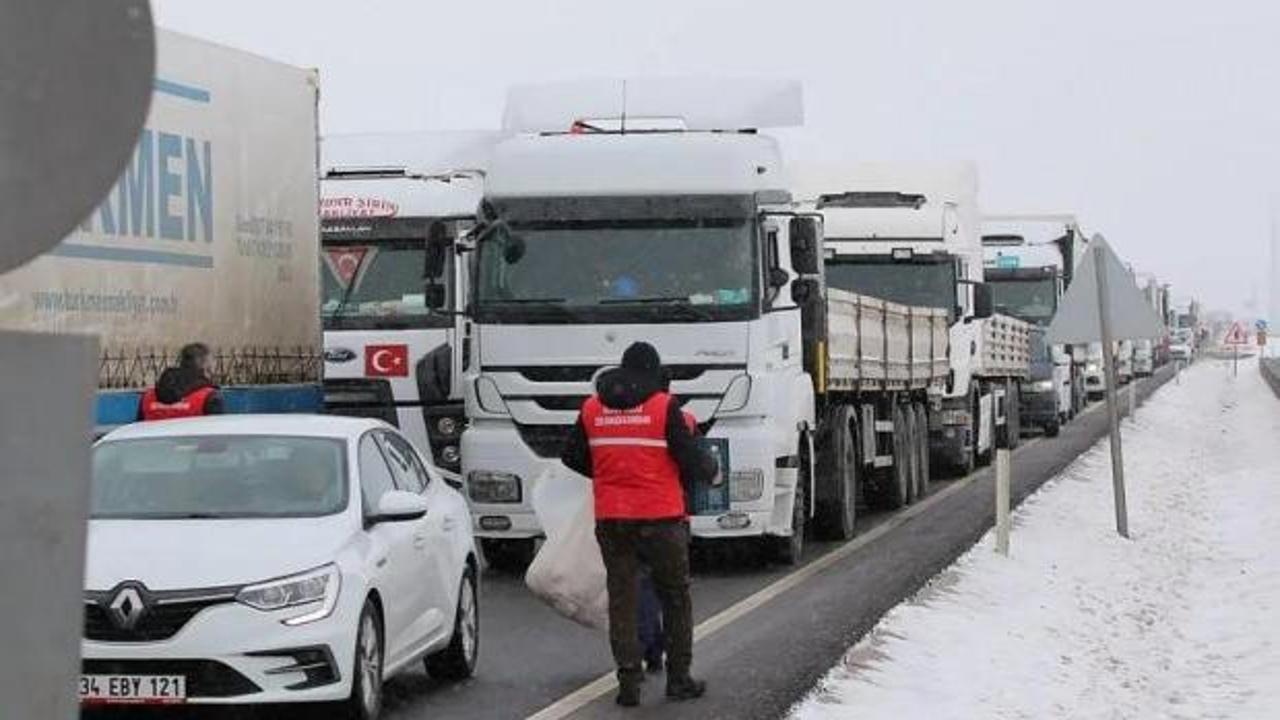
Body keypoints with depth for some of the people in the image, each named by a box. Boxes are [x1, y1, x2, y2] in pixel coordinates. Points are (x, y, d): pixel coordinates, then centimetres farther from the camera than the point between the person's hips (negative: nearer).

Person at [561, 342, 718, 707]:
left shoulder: (592, 408, 6)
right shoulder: (664, 407, -8)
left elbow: (573, 457, 14)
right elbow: (692, 459, -9)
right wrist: (711, 469, 12)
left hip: (610, 519, 3)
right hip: (660, 517, -3)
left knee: (622, 598, 8)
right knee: (675, 598, 11)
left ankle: (629, 680, 2)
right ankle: (679, 678, 13)